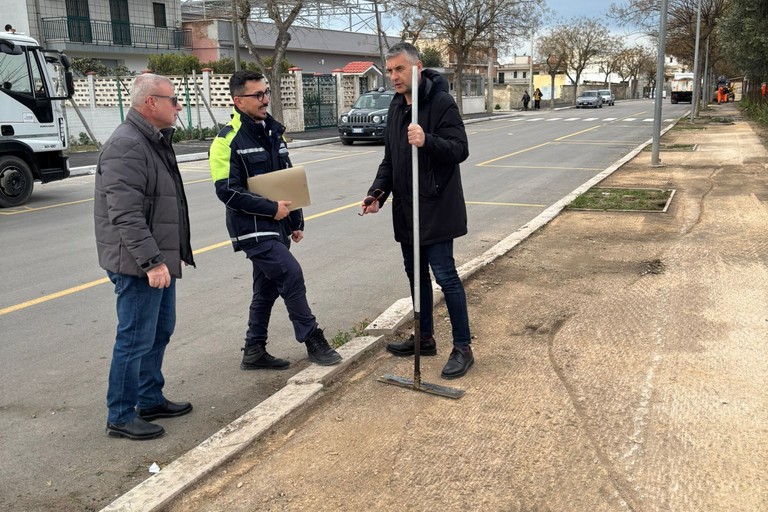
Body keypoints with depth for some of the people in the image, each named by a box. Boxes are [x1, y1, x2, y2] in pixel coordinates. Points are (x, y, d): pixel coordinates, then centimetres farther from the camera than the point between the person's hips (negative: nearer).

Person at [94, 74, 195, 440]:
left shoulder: (154, 141, 15)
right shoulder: (126, 146, -19)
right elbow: (126, 215, -26)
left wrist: (172, 254, 23)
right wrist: (152, 261, -28)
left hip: (160, 259, 11)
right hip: (139, 265, -11)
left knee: (160, 331, 19)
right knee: (135, 340, -2)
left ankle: (151, 400, 33)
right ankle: (120, 417, 11)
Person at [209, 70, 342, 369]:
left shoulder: (274, 131, 12)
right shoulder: (228, 140, -12)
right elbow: (227, 191, -19)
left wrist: (296, 221, 15)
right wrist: (271, 208, -19)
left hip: (277, 226, 8)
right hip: (252, 229, -8)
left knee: (267, 289, 11)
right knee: (291, 275, -14)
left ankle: (254, 352, 23)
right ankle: (312, 341, 1)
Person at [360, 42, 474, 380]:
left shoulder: (441, 102, -13)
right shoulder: (396, 106, 13)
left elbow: (460, 149, -18)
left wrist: (427, 141, -35)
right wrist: (378, 192, 5)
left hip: (437, 209, -8)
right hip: (406, 209, 8)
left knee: (445, 276, -4)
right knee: (416, 274, 16)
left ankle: (462, 347, 8)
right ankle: (425, 338, 30)